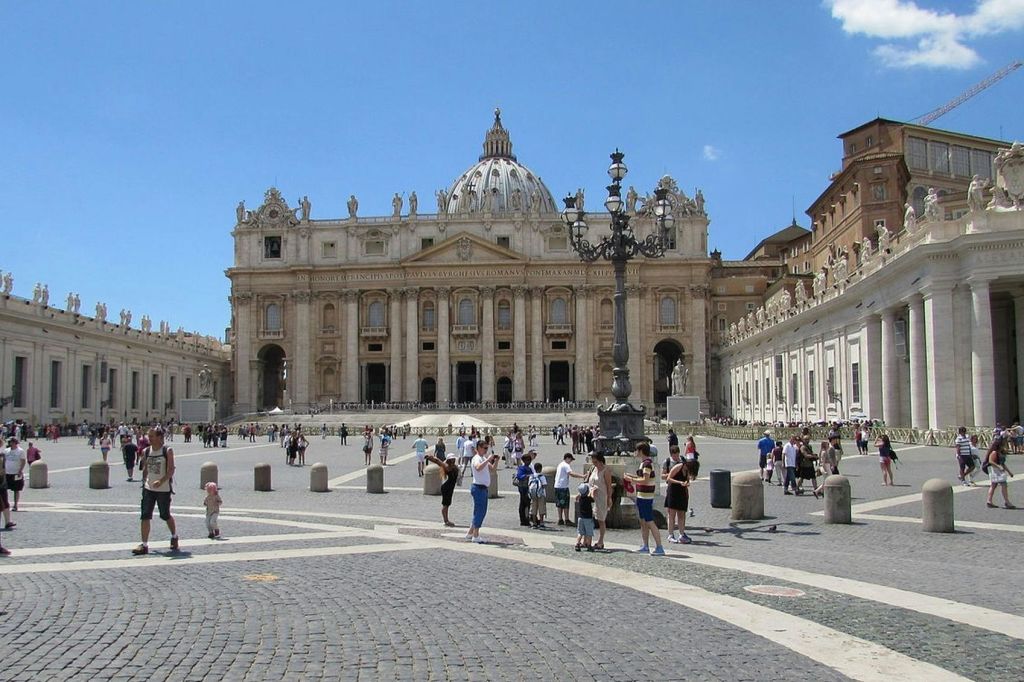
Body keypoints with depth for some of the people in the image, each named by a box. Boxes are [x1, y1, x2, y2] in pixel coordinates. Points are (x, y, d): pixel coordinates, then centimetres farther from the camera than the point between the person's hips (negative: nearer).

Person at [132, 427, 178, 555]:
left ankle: (174, 537, 33)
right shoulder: (146, 451, 4)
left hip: (164, 489, -4)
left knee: (165, 515, 9)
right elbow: (145, 469, 16)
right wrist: (144, 482, 14)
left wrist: (161, 481, -29)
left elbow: (171, 470, -16)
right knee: (145, 516, -4)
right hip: (148, 488, 4)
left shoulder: (167, 451, -10)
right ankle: (144, 545, -1)